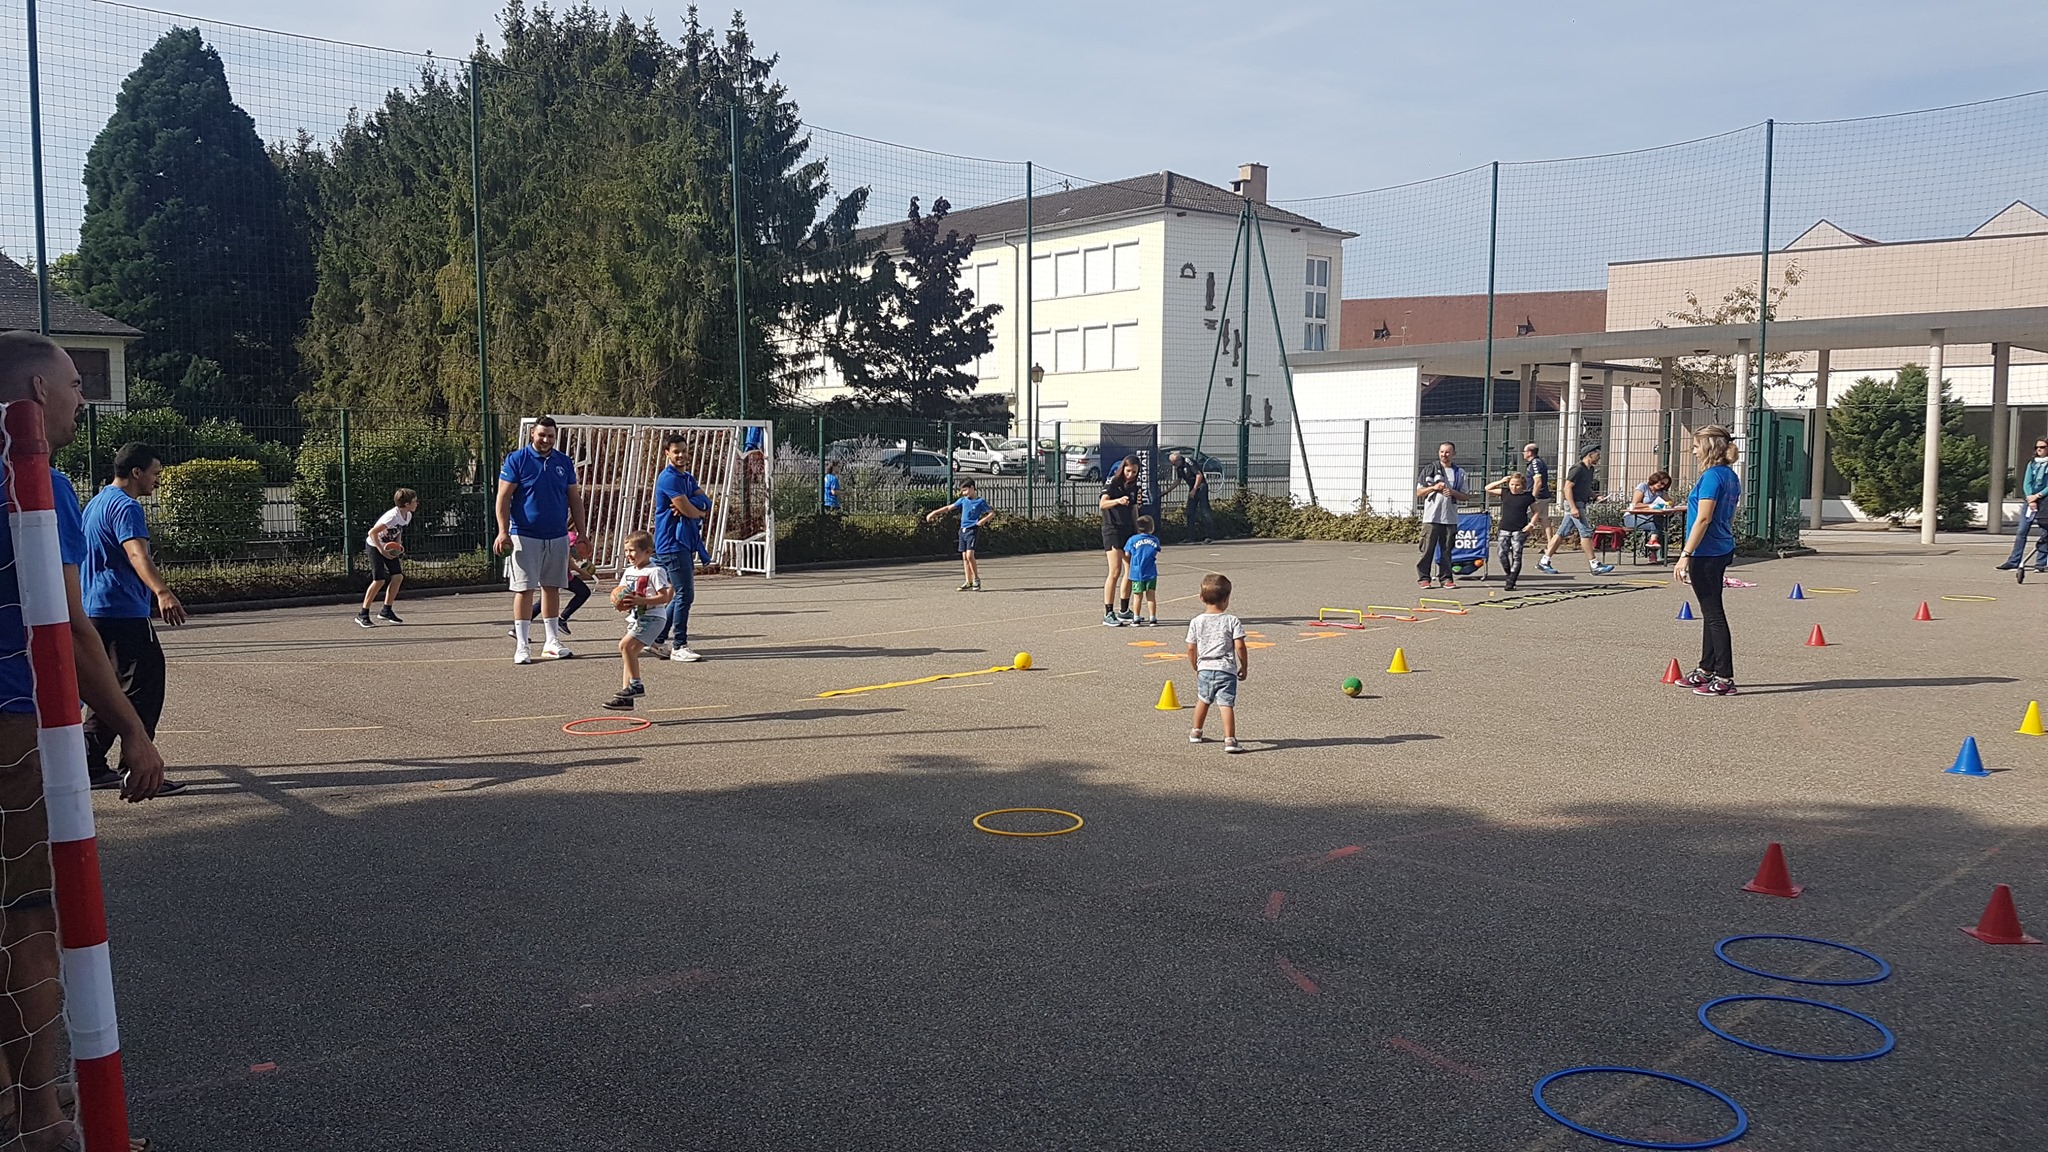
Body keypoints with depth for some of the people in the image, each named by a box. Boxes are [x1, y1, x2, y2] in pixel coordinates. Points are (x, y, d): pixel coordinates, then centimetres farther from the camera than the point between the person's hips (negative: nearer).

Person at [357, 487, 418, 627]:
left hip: (389, 547, 8)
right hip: (375, 545, -8)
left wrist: (399, 544, -2)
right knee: (379, 580, -15)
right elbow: (372, 532, -28)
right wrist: (382, 550, -27)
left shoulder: (408, 516, -3)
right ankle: (362, 615, -6)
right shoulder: (392, 516, -30)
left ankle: (386, 611, 10)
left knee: (398, 576, -2)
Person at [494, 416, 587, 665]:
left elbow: (574, 500, 13)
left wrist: (581, 533, 10)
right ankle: (521, 646, 0)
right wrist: (503, 531, -15)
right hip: (525, 537, -4)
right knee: (524, 589, -4)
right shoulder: (516, 460, -4)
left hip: (558, 537, 4)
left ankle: (552, 641, 19)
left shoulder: (564, 463, 8)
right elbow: (503, 497, -6)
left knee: (552, 587, 11)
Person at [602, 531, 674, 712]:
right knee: (630, 652, 6)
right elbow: (622, 593, 18)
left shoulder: (655, 571, -11)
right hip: (634, 618, 9)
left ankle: (636, 685, -13)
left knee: (625, 645, -21)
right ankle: (626, 696, 10)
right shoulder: (628, 571, 14)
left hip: (651, 617, -9)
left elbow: (664, 597, -17)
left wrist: (640, 600, -25)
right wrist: (620, 603, -6)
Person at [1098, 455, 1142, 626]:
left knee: (1131, 570, 9)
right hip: (1113, 530, -7)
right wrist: (1117, 501, -41)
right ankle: (1108, 615, -10)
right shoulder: (1112, 482, -7)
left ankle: (1123, 611, 21)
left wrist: (1137, 531, 20)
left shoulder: (1133, 486, 12)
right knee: (1115, 572, -13)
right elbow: (1102, 504, -23)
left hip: (1129, 530, 7)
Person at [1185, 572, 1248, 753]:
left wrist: (1196, 668, 19)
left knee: (1203, 700, 24)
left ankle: (1196, 732, 37)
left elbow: (1191, 649, 5)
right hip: (1226, 670, -3)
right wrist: (1245, 667, 4)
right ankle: (1229, 739, -16)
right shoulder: (1232, 621, -5)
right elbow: (1240, 647, -9)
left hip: (1205, 669, 3)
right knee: (1227, 704, -6)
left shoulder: (1196, 622, 2)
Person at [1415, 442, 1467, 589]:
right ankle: (1424, 578, 2)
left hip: (1450, 517, 2)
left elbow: (1464, 496, 11)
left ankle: (1446, 578, 9)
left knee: (1446, 550, 4)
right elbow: (1418, 493, 6)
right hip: (1431, 517, -2)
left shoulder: (1459, 472, 11)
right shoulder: (1429, 470, 7)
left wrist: (1452, 492, -8)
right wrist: (1433, 487, -9)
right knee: (1428, 549, -3)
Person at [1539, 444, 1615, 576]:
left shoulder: (1590, 469, 15)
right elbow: (1567, 487, -19)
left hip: (1580, 504, 10)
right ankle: (1594, 565, -7)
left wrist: (1595, 495, 10)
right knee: (1586, 532, -9)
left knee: (1562, 533, 8)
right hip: (1574, 504, -10)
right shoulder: (1578, 469, -14)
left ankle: (1544, 560, 11)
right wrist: (1573, 507, -24)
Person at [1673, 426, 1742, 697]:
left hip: (1706, 554, -10)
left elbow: (1703, 519, -21)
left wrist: (1686, 554, -20)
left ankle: (1724, 678, -3)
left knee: (1714, 614, -6)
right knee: (1711, 612, 16)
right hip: (1722, 551, 10)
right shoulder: (1731, 476, 12)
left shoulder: (1712, 476, -16)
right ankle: (1706, 670, 26)